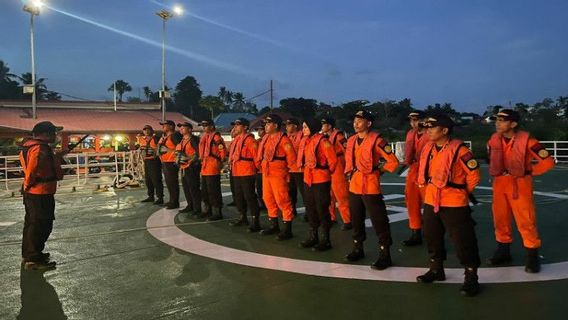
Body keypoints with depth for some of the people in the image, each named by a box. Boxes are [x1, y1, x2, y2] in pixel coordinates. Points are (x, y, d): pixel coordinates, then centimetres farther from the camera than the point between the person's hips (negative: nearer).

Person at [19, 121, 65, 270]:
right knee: (41, 225, -4)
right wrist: (28, 184, -13)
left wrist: (56, 157, 16)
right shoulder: (40, 149, -21)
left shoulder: (29, 145, 12)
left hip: (31, 193, 11)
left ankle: (28, 254, 32)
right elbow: (32, 169, -28)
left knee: (31, 223, 20)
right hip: (41, 194, -11)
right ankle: (34, 260, 2)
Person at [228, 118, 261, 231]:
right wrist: (231, 163, 16)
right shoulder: (236, 139, 15)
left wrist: (257, 168, -9)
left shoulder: (249, 139, -12)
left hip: (247, 173, -9)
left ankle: (256, 221, -4)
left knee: (249, 196, -8)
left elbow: (256, 155, -14)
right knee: (238, 196, 17)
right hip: (236, 173, 9)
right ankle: (243, 217, 31)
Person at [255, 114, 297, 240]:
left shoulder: (283, 139, -12)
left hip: (278, 174, -9)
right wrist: (260, 165, 14)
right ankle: (274, 225, 28)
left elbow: (292, 157, -13)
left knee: (282, 200, -5)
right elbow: (261, 154, 21)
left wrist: (285, 169, -7)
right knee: (268, 199, 14)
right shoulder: (266, 138, 13)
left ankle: (288, 230, 2)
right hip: (266, 173, 9)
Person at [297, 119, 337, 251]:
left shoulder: (322, 141, -14)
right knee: (310, 208, 15)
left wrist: (326, 172, -1)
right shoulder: (305, 141, 9)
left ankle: (325, 240, 10)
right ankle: (313, 236, 28)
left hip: (321, 180, -8)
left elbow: (333, 160, -12)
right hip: (307, 180, 8)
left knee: (322, 209, -1)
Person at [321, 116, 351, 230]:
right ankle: (331, 218, 27)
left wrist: (345, 164, -13)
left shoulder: (338, 135, -13)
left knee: (342, 196, -5)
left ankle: (348, 221, 2)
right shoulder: (325, 137, 12)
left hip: (337, 169, -9)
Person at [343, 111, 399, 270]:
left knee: (379, 221, -2)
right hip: (354, 186, 7)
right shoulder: (351, 140, 8)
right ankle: (358, 249, 32)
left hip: (370, 186, -7)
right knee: (356, 219, 17)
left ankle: (385, 255, 7)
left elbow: (393, 161, -12)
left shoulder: (376, 140, -13)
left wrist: (379, 170, -4)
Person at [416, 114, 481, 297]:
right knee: (432, 237, 17)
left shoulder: (459, 149, -16)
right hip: (431, 202, 7)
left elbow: (474, 174, -8)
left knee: (462, 240, -1)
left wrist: (463, 192, 2)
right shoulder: (427, 148, 4)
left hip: (454, 204, -7)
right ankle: (436, 269, 35)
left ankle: (471, 277, 12)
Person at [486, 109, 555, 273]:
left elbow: (548, 161, -13)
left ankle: (532, 256, 12)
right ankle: (503, 251, 27)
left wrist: (528, 172, -6)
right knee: (500, 219, 12)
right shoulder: (494, 140, 0)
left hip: (520, 185, -5)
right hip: (499, 184, 5)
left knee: (526, 221, -2)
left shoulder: (526, 140, -17)